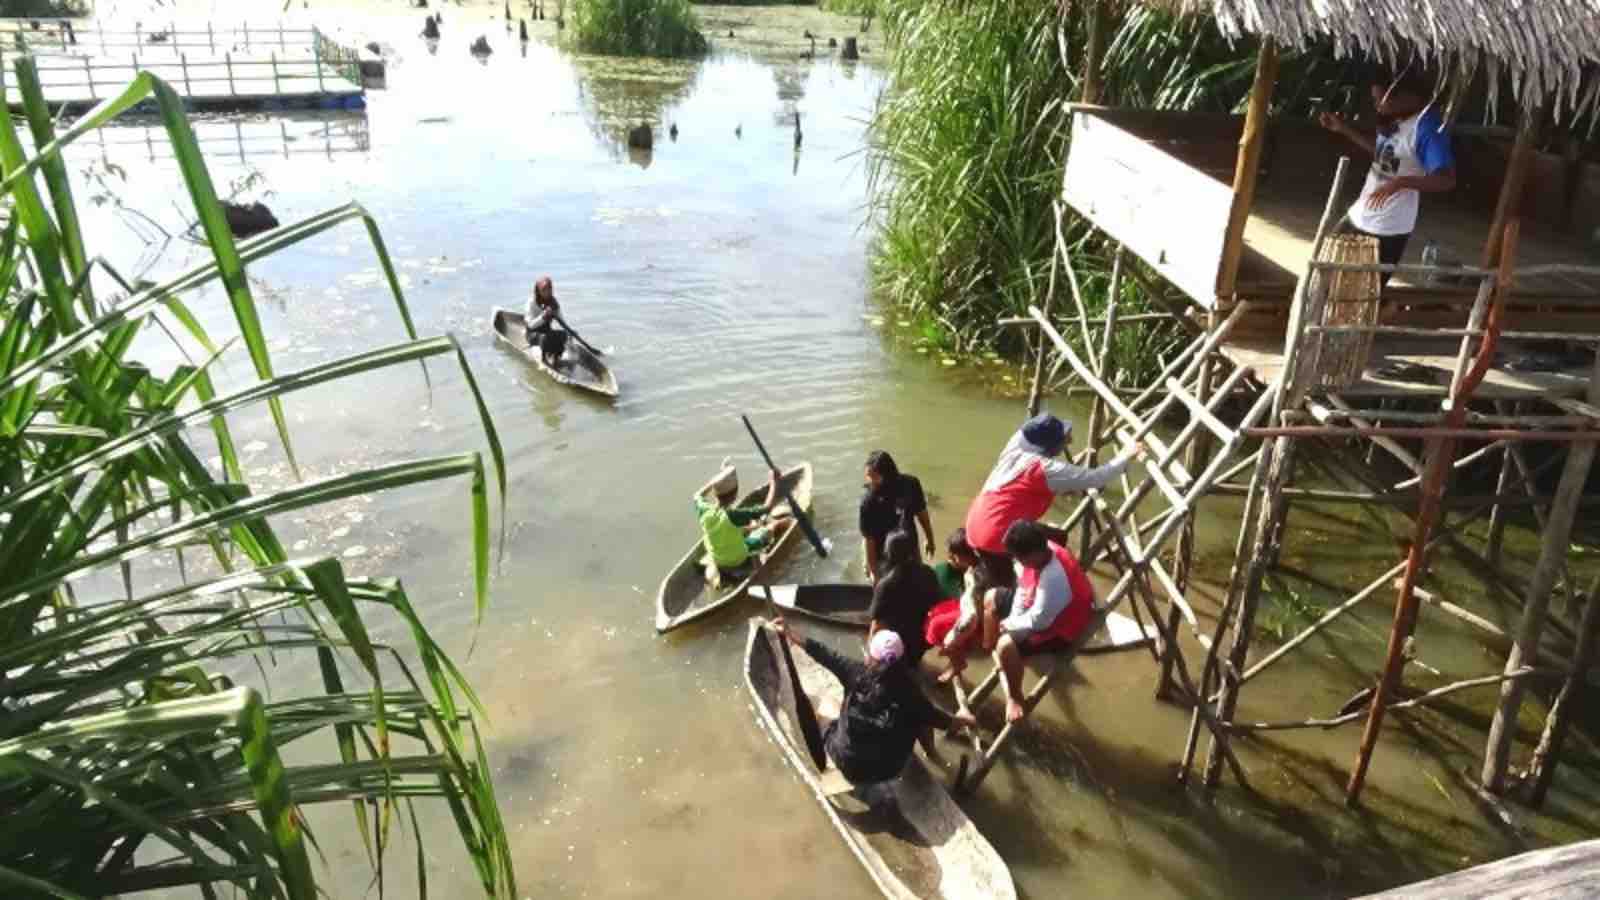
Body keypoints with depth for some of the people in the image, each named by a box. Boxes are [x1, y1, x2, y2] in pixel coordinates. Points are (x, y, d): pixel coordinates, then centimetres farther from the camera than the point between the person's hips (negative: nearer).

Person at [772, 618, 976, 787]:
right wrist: (961, 720, 16)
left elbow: (829, 657, -10)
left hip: (851, 767, -1)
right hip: (891, 769, 1)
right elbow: (935, 717, -5)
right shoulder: (908, 691, -20)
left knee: (824, 725, 28)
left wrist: (790, 634, 3)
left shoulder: (858, 674, -22)